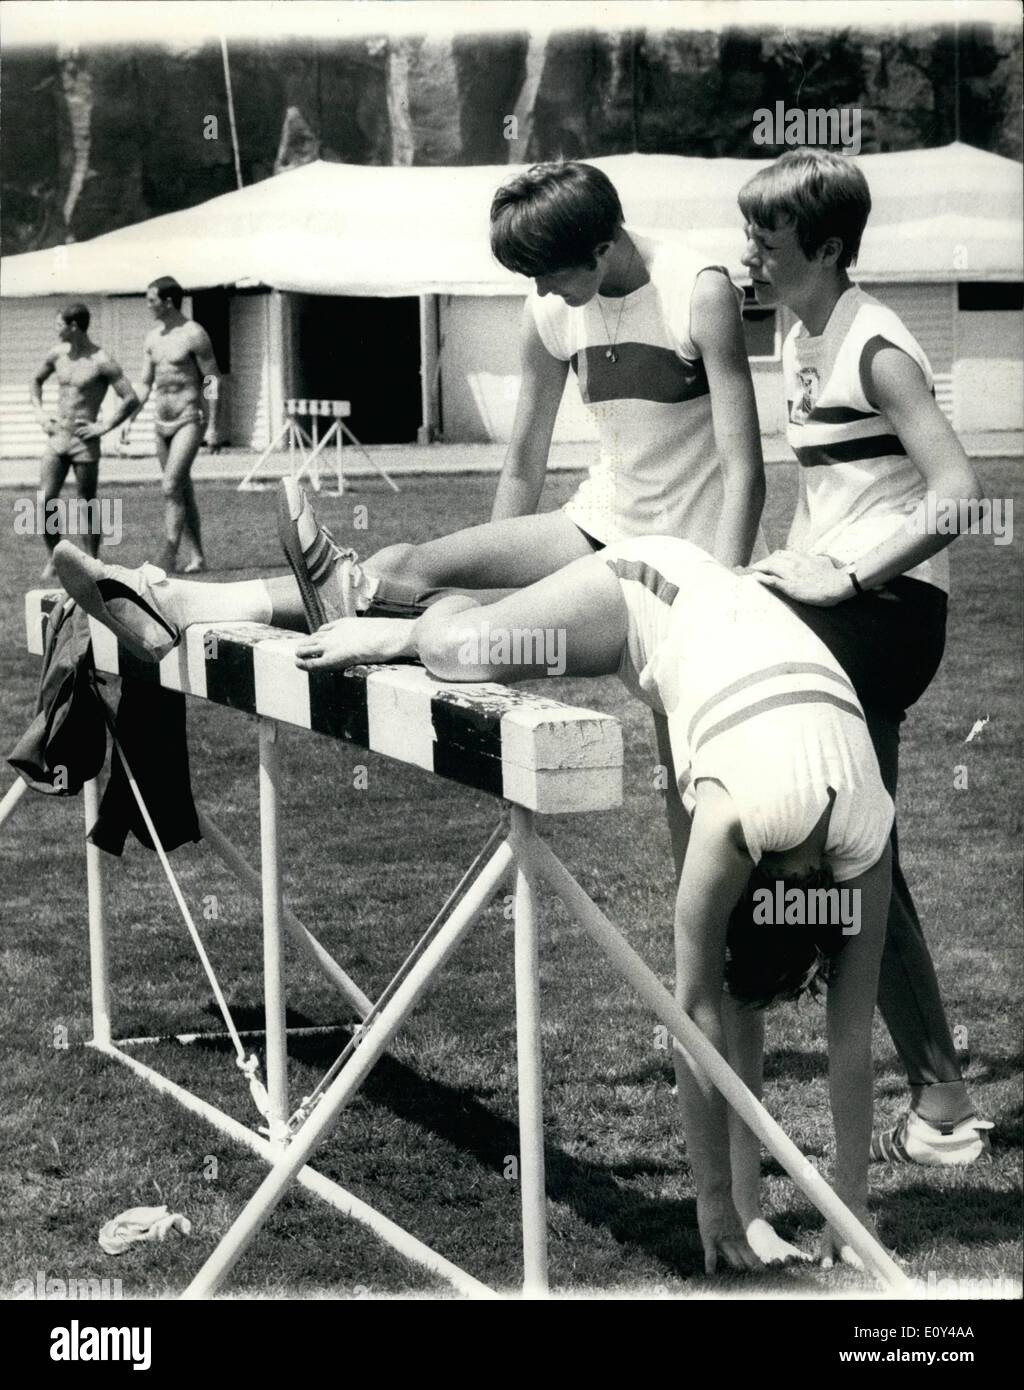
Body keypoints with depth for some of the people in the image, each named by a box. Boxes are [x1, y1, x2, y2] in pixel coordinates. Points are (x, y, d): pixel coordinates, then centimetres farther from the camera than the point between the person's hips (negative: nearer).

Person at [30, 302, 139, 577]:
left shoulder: (101, 362, -12)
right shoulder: (57, 353, 7)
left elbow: (131, 399, -14)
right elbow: (37, 381, 27)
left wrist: (103, 427, -14)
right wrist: (39, 412, 13)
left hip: (84, 442, -5)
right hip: (56, 438, 5)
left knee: (86, 507, 1)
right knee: (45, 501, -2)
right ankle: (53, 558, 14)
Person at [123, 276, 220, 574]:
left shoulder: (194, 334, -10)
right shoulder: (153, 338, 11)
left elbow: (212, 379, -9)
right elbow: (145, 384, 17)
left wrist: (212, 425, -14)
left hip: (190, 420, -7)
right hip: (162, 423, 7)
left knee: (171, 486, -17)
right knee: (183, 491, 9)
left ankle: (168, 556, -18)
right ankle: (197, 556, 15)